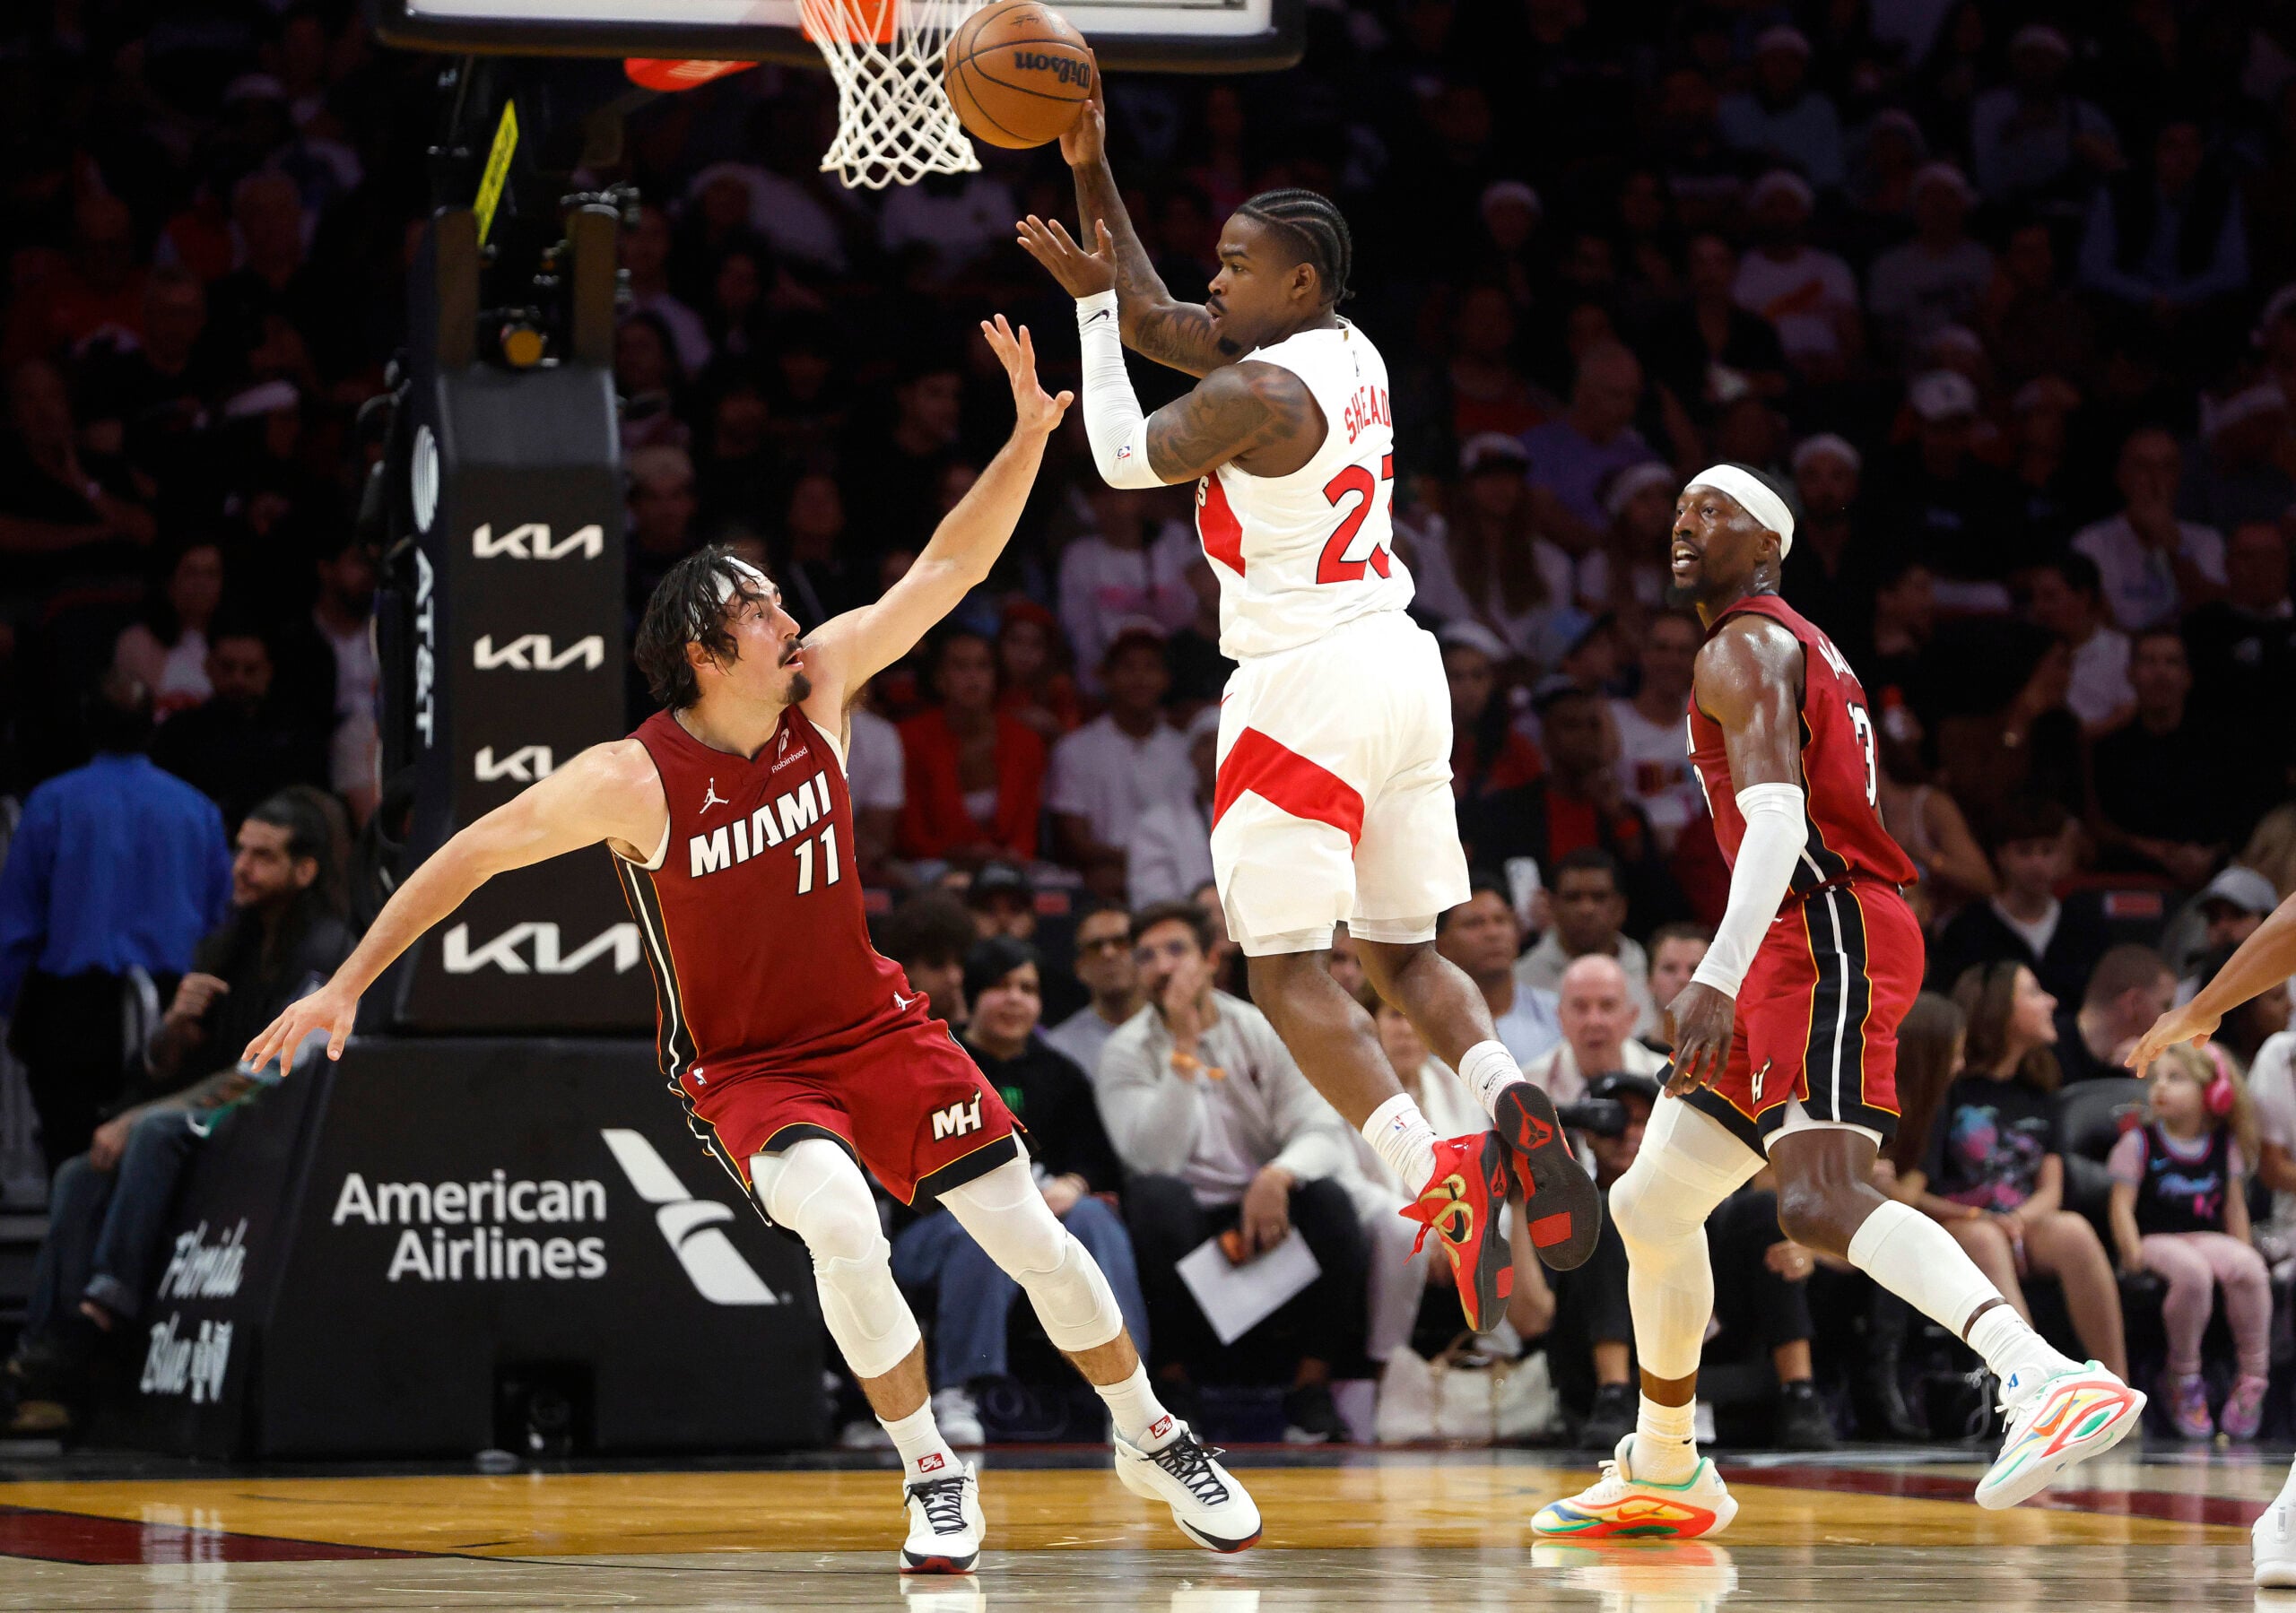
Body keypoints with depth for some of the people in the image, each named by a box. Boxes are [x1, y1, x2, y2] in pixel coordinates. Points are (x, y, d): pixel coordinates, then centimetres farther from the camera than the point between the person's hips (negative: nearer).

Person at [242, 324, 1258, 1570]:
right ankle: (933, 1478, -11)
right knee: (841, 1226, -31)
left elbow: (945, 574, -8)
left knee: (1032, 1239, 0)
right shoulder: (632, 780, -21)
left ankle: (1153, 1442, 23)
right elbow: (473, 854, -15)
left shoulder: (820, 687, -10)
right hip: (741, 1067, -4)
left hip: (874, 1030, 4)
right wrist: (346, 985, -16)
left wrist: (1029, 435, -20)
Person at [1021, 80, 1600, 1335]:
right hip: (1400, 666, 9)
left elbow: (1124, 459, 1)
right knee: (1400, 951, 14)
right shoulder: (1349, 355, 12)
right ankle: (1509, 1103, -14)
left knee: (1288, 970, -5)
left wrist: (1091, 300, 7)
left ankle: (1434, 1171, -23)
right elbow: (1153, 320, 21)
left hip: (1306, 682, -9)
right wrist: (1092, 175, 17)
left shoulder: (1261, 393, -15)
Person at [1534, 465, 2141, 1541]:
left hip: (1828, 937, -10)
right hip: (1796, 958, 10)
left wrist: (1720, 977, -32)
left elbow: (1777, 817, -21)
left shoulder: (1744, 647, -5)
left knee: (1819, 1206, -30)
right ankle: (1663, 1476, 33)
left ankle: (2050, 1382, -49)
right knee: (1648, 1205, 19)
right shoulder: (1807, 653, 26)